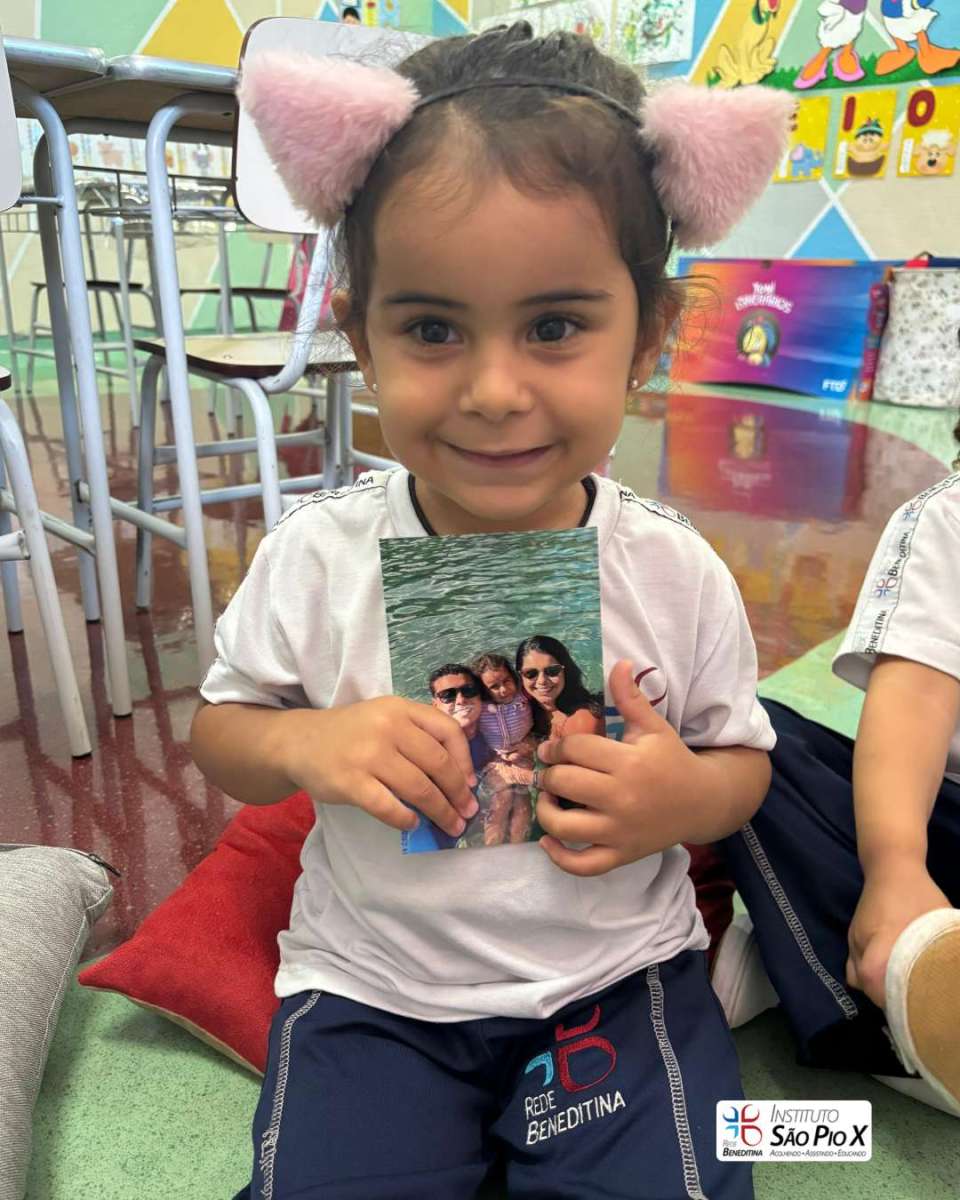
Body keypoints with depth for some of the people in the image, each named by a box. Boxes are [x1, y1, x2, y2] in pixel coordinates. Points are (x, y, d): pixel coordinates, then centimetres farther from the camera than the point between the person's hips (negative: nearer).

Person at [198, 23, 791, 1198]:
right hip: (370, 988, 1)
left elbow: (745, 755, 2)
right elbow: (219, 728, 0)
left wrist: (690, 797, -21)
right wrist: (307, 743, -22)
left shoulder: (677, 574, -13)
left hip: (619, 978, 1)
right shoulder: (316, 557, -14)